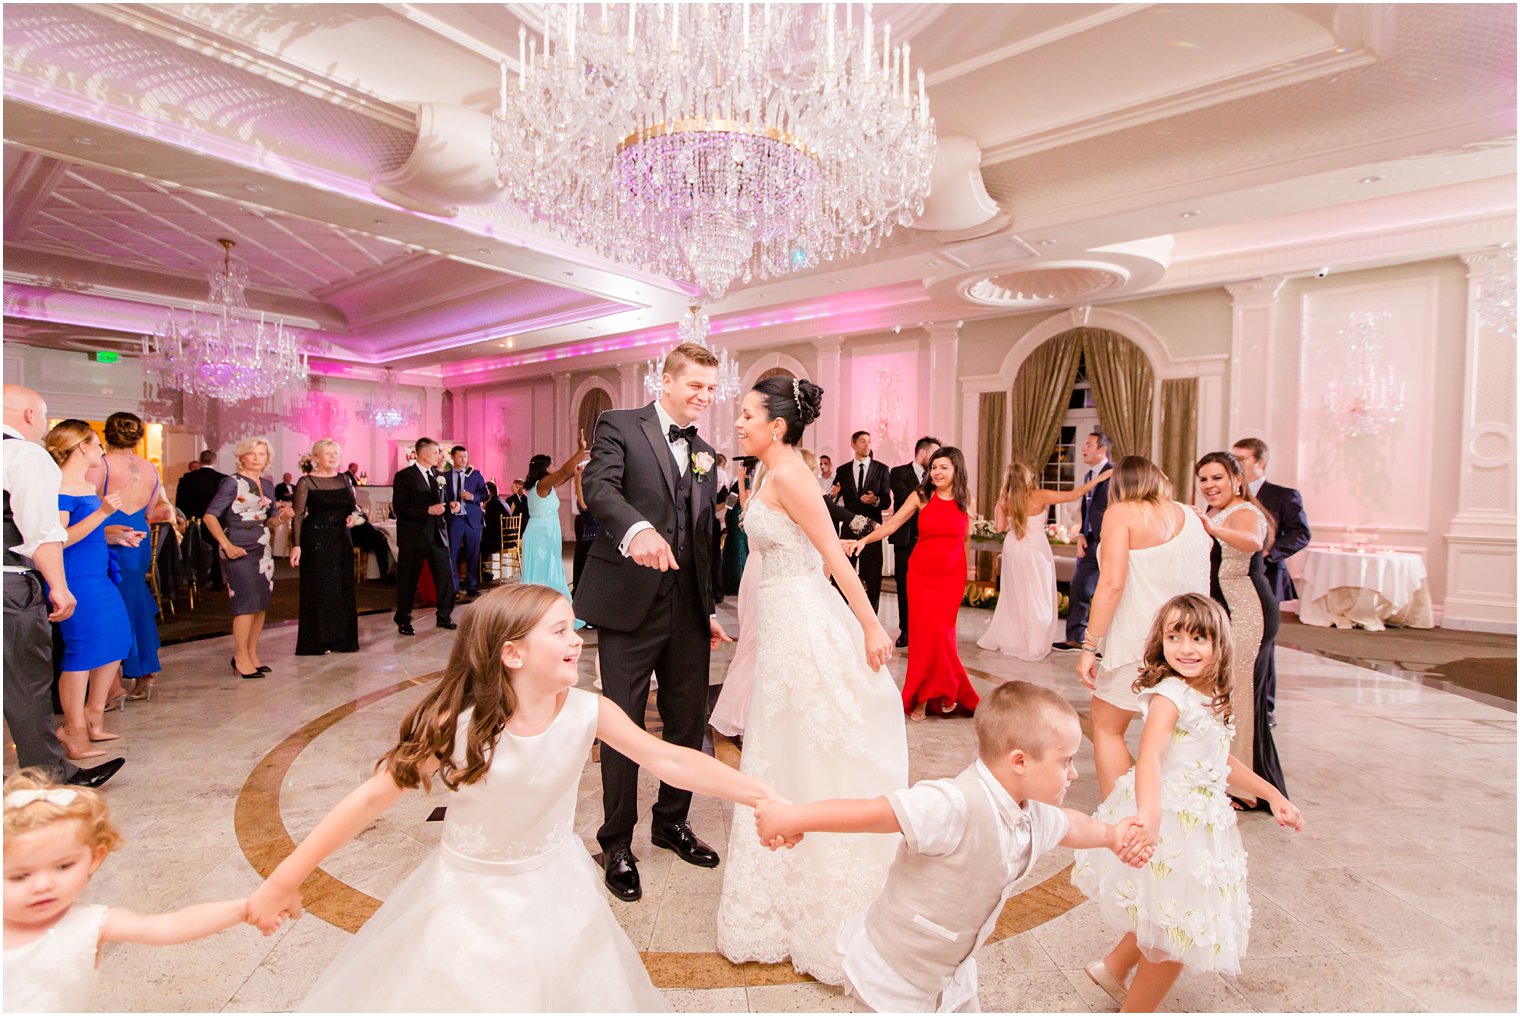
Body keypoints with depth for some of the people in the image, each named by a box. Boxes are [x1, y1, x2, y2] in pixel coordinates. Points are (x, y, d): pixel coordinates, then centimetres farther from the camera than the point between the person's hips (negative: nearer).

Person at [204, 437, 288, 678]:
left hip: (263, 550, 7)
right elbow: (210, 516, -11)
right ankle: (241, 658, 2)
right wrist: (226, 544, -19)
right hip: (240, 552, -7)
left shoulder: (267, 484, 12)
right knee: (248, 603, -8)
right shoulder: (233, 483, -7)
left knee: (262, 603, 9)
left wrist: (282, 515, -4)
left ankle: (252, 654, 20)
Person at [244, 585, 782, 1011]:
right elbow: (373, 798, -17)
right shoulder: (457, 724, -26)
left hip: (554, 892, 2)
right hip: (470, 898, -2)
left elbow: (671, 761, -23)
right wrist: (285, 879, -13)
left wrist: (764, 795, -28)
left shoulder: (588, 712, -21)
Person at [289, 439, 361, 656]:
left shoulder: (344, 479, 10)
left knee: (343, 589, 8)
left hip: (342, 540, 5)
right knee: (317, 590, 1)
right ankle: (317, 641, 12)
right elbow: (297, 515, -9)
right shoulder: (306, 482, -5)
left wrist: (354, 515, -9)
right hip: (316, 540, -5)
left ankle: (341, 638, 19)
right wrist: (296, 545, -17)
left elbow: (355, 505, 15)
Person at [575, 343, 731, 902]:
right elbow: (599, 486, -21)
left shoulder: (703, 453, 17)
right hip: (630, 603, -5)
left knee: (689, 721, 14)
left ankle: (672, 822, 36)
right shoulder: (619, 425, -1)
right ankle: (617, 843, 24)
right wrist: (636, 528, -41)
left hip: (687, 608, 6)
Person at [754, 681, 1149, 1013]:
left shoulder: (1034, 817, -7)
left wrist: (1111, 835, 25)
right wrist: (793, 817, -43)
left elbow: (1068, 825, 17)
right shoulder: (958, 807, -37)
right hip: (893, 973, -8)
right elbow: (875, 812, -41)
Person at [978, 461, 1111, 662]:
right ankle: (1034, 645, 11)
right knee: (1036, 596, 6)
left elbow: (1000, 527, -1)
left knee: (1014, 595, 16)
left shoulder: (1005, 500, -2)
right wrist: (1097, 479, 0)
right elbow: (1073, 495, -8)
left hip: (1013, 548, 4)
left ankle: (1006, 639, 23)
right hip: (1034, 549, -4)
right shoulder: (1040, 496, -13)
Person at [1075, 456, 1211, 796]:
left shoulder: (1121, 513, -6)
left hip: (1136, 641, -5)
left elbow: (1112, 583, -17)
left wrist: (1089, 646, -14)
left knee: (1107, 729, 9)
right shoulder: (1192, 516, 10)